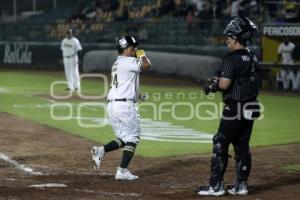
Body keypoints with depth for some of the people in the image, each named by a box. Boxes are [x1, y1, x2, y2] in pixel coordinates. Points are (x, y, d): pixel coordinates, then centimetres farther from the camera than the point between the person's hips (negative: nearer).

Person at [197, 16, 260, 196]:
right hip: (251, 108, 8)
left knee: (220, 145, -1)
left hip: (235, 109, -8)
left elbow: (225, 84, -22)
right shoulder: (252, 58, 10)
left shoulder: (232, 59, -16)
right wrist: (218, 82, 13)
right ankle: (241, 185, 16)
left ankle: (216, 186, 0)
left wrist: (213, 84, -1)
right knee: (243, 146, 13)